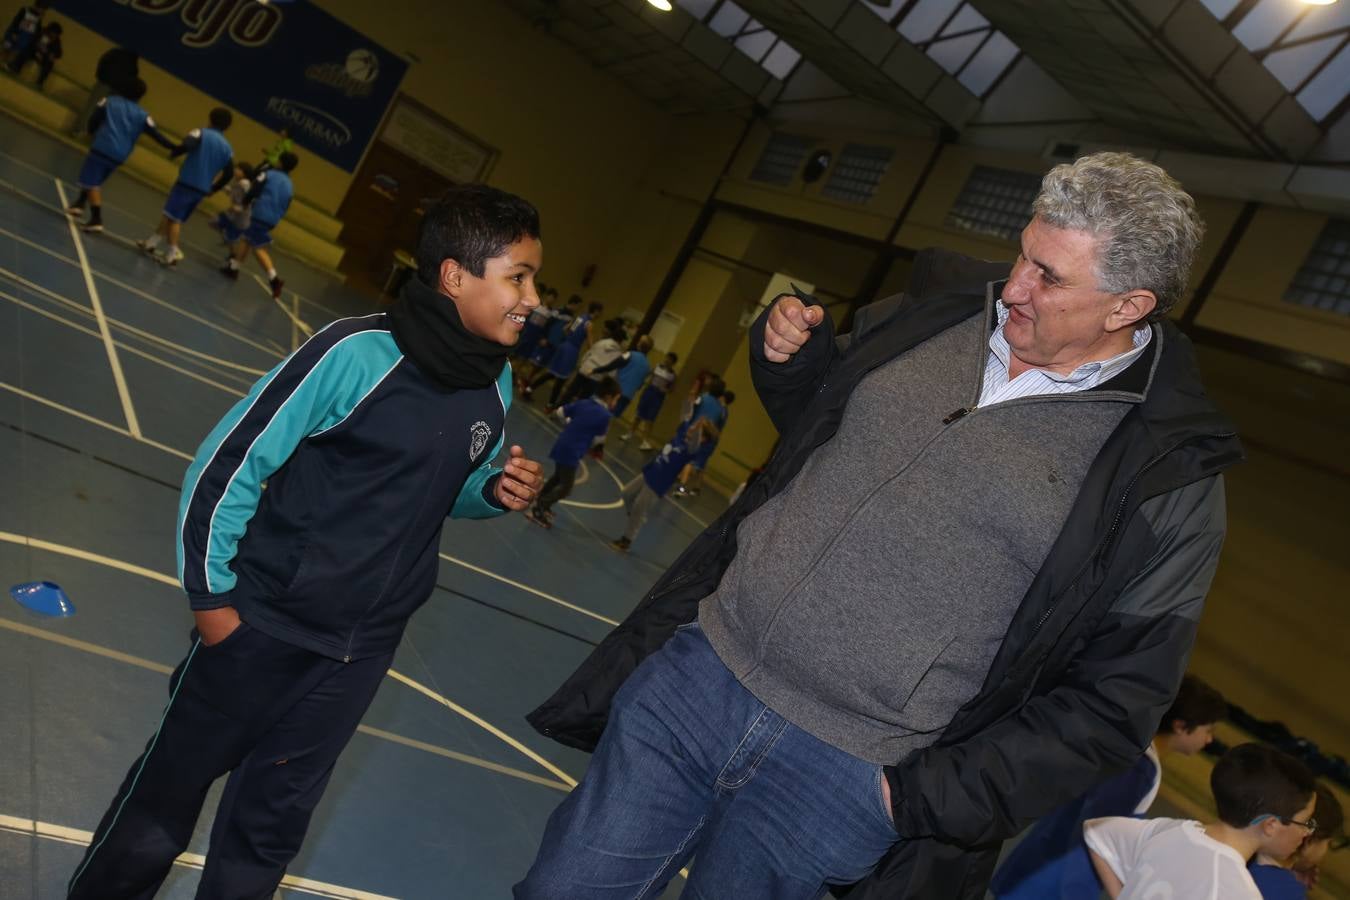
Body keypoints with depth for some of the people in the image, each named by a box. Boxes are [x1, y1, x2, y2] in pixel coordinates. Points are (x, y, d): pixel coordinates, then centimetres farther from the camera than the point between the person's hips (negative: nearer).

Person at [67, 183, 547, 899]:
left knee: (272, 822, 17)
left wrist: (495, 492, -9)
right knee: (169, 791, 17)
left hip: (362, 649, 4)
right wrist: (210, 596, -8)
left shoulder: (495, 384, -4)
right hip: (265, 624, -4)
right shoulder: (358, 354, -21)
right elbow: (225, 469, -14)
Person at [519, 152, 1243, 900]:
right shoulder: (937, 307, 2)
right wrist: (789, 361, -4)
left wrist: (925, 800, -10)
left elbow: (1113, 698, -6)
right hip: (697, 669, 4)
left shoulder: (1171, 473, -10)